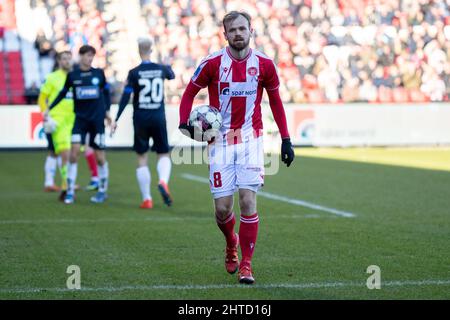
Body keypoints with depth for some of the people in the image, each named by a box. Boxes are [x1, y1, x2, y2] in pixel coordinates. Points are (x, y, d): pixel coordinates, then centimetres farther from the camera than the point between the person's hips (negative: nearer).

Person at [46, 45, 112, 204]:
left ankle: (102, 191, 17)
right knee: (74, 151, -12)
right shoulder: (72, 75, 2)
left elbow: (106, 92, 14)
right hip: (80, 118, 0)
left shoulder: (99, 73, 2)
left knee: (100, 156, 1)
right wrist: (49, 109, 7)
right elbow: (63, 93, 12)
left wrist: (107, 111, 7)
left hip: (97, 119, 0)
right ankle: (70, 191, -5)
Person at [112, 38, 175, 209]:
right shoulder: (161, 69, 1)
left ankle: (146, 199, 5)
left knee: (142, 158, 8)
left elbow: (125, 97, -10)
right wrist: (168, 67, 46)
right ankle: (163, 182, -19)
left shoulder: (134, 73, -7)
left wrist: (116, 120, -5)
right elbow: (172, 76, 25)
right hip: (158, 117, 1)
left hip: (140, 119, -1)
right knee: (164, 154, 12)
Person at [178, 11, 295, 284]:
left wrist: (286, 140, 8)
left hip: (250, 140, 0)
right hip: (220, 141, 0)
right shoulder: (212, 63, -5)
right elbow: (190, 92, 6)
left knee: (248, 201, -10)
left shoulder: (264, 64, -1)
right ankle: (232, 243, 32)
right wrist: (184, 123, -12)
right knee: (222, 209, -2)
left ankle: (246, 264, 1)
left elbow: (275, 100, 11)